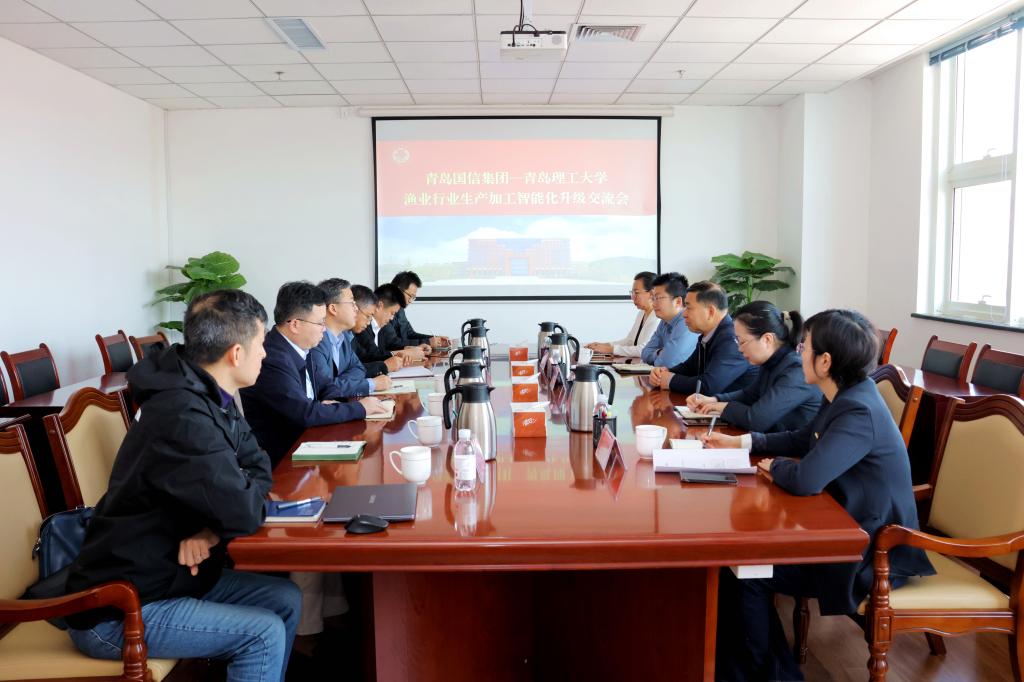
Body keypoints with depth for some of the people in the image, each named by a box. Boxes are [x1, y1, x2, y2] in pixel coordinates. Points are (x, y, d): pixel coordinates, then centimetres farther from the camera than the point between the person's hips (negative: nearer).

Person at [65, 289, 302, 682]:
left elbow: (259, 466, 4)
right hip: (115, 611, -9)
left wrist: (215, 527, -14)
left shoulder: (209, 400, 1)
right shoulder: (184, 416, -29)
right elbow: (245, 511, -29)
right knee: (265, 633, -17)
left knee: (285, 600, 7)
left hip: (169, 574, 9)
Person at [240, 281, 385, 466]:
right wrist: (360, 408, -16)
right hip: (280, 458, -8)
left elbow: (325, 387, 16)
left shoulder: (300, 348, 4)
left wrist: (333, 403, -6)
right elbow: (307, 413, -25)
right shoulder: (272, 360, -23)